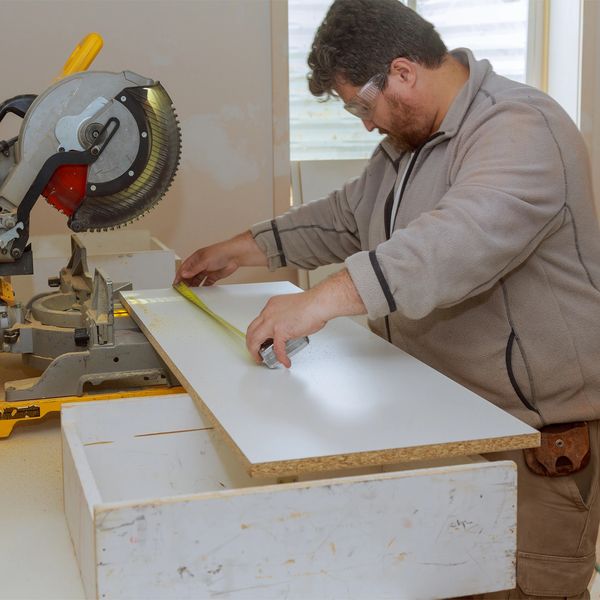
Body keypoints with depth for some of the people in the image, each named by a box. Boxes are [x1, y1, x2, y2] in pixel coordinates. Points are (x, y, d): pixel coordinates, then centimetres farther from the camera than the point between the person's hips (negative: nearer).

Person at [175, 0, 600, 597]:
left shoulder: (519, 131, -20)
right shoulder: (409, 140, 12)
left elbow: (463, 239, -38)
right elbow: (346, 217, 23)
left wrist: (324, 299, -46)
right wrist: (240, 250, 19)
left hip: (538, 436, -8)